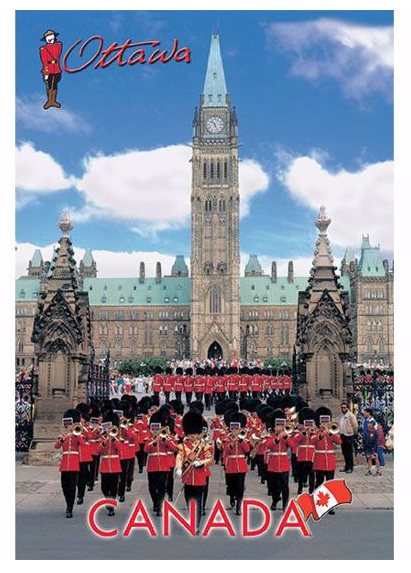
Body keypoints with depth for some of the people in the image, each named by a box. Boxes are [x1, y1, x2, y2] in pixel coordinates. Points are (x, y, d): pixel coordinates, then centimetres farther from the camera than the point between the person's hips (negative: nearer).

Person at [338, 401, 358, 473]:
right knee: (344, 452, 12)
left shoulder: (351, 415, -11)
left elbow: (355, 426, -10)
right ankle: (347, 466, 22)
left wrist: (354, 434, -2)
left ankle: (350, 467, 3)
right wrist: (340, 432, 14)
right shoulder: (341, 415, 13)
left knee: (349, 453, -3)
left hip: (349, 436, -8)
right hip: (342, 435, 8)